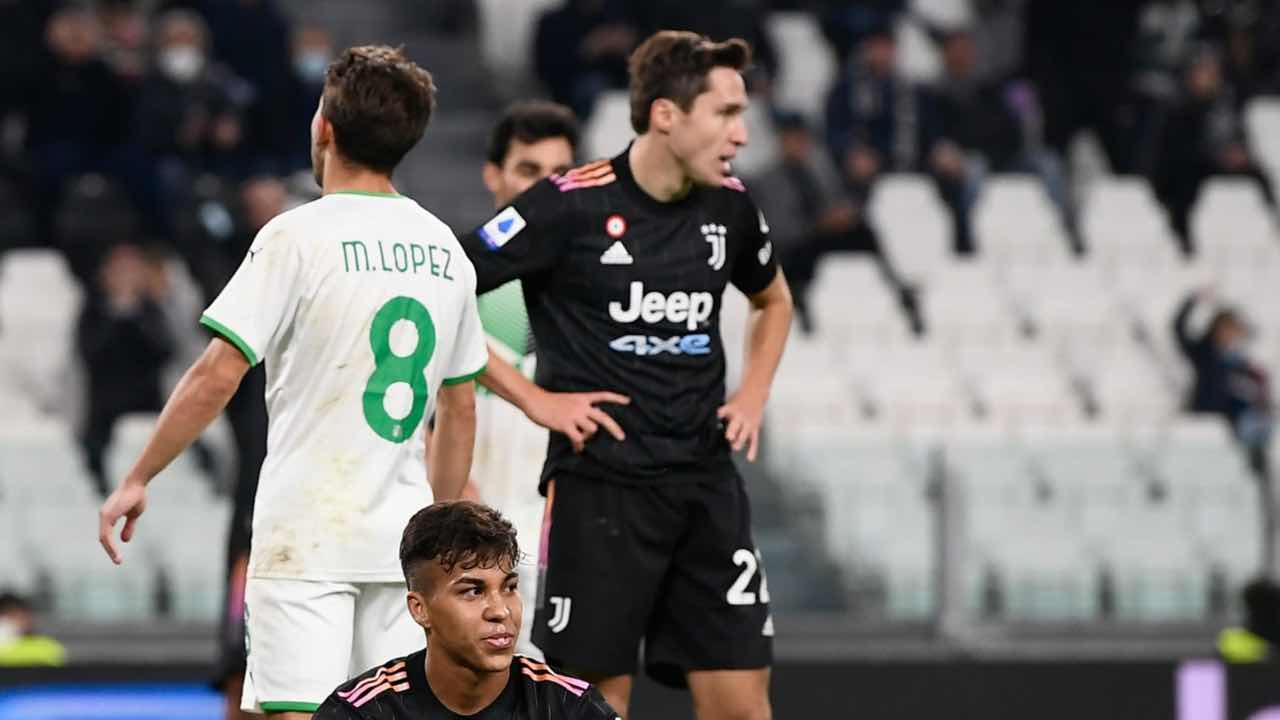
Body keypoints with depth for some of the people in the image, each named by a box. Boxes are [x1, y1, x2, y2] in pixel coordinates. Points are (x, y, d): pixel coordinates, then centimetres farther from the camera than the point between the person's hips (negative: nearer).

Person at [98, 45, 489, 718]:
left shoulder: (298, 237, -8)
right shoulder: (445, 249, 10)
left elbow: (217, 377, -14)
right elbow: (459, 412, 16)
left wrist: (137, 480, -5)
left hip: (307, 535, -6)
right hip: (401, 536, 6)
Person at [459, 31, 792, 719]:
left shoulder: (729, 208, 7)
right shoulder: (571, 205, -10)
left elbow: (773, 300, 29)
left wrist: (753, 392, 12)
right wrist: (535, 399, -10)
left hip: (706, 482, 5)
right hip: (601, 478, -5)